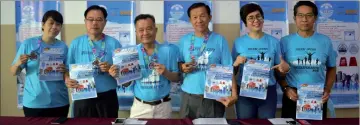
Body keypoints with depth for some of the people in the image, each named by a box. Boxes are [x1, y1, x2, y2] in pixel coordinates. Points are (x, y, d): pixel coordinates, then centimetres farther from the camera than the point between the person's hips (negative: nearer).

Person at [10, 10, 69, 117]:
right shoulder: (28, 43, -3)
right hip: (33, 102, -1)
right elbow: (14, 72, 2)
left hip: (59, 102, 2)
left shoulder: (63, 47, 1)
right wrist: (18, 64, -19)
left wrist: (65, 71, -14)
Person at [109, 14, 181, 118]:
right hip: (140, 106, 0)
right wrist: (117, 75, -18)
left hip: (163, 106, 0)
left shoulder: (169, 50, -5)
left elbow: (177, 78, 0)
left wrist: (166, 73, -19)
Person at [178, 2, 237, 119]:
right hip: (189, 96, 2)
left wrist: (234, 94, -14)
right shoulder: (184, 40, 3)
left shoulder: (220, 40, -3)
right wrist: (182, 68, -12)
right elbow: (179, 64, 10)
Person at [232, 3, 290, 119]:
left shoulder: (274, 42, 3)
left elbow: (279, 69, 10)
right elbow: (232, 72, 4)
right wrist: (236, 63, -16)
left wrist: (285, 68, -11)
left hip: (268, 92, 1)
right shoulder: (239, 42, 0)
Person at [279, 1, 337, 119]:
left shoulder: (325, 41, 2)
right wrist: (285, 88, -12)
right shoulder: (285, 41, -2)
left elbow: (331, 68, 10)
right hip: (292, 95, -1)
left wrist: (328, 89, -2)